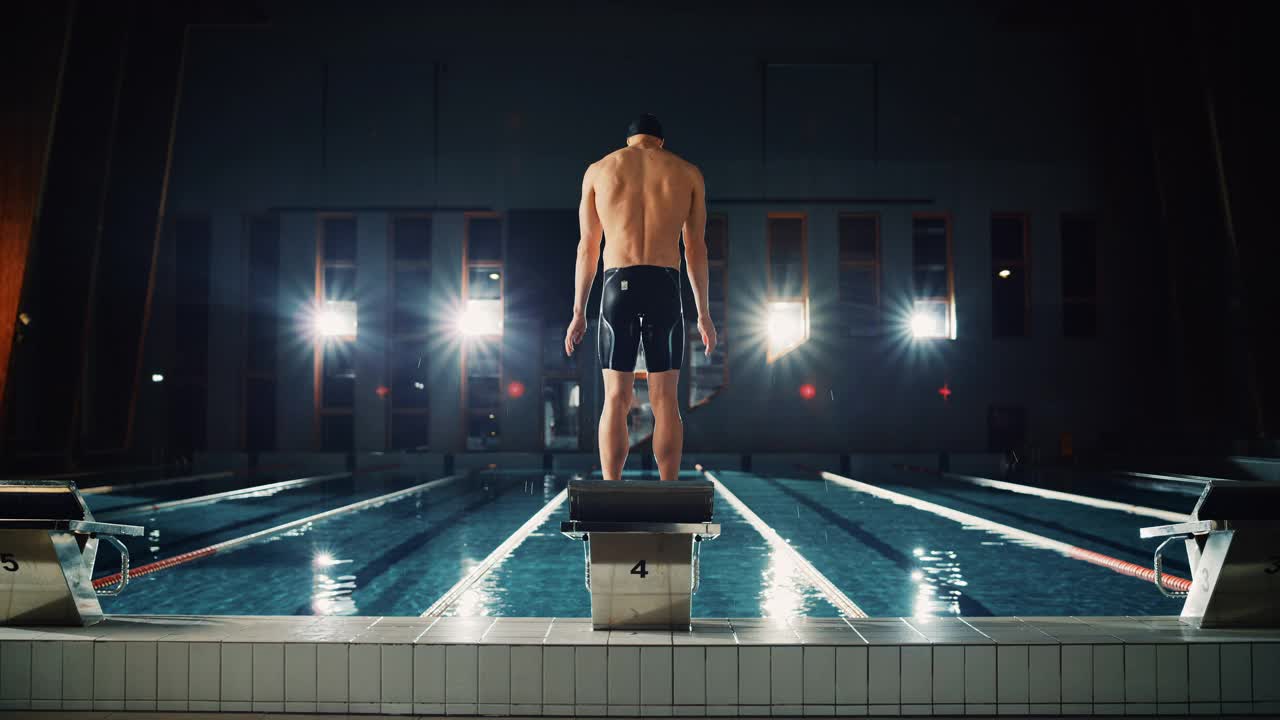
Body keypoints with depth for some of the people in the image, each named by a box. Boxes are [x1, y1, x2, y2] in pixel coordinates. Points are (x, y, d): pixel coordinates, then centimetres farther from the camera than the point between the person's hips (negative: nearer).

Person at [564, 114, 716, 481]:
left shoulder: (599, 169, 14)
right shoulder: (688, 172, 14)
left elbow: (587, 247, 12)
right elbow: (696, 248, 11)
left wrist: (578, 312, 14)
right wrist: (703, 313, 14)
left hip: (617, 285, 0)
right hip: (666, 286, 0)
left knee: (616, 400, 2)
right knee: (665, 400, 3)